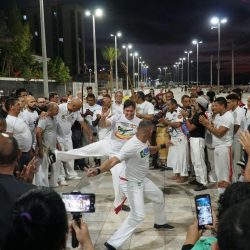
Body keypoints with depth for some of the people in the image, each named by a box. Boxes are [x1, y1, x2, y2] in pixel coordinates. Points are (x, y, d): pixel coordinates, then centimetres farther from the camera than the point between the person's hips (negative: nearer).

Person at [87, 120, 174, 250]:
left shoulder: (143, 142, -5)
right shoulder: (132, 146, -33)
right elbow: (114, 160, -45)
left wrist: (162, 146, 16)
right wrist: (98, 170, -61)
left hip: (143, 180, 10)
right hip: (133, 184, -9)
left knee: (159, 197, 27)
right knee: (137, 216, -15)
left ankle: (160, 222, 55)